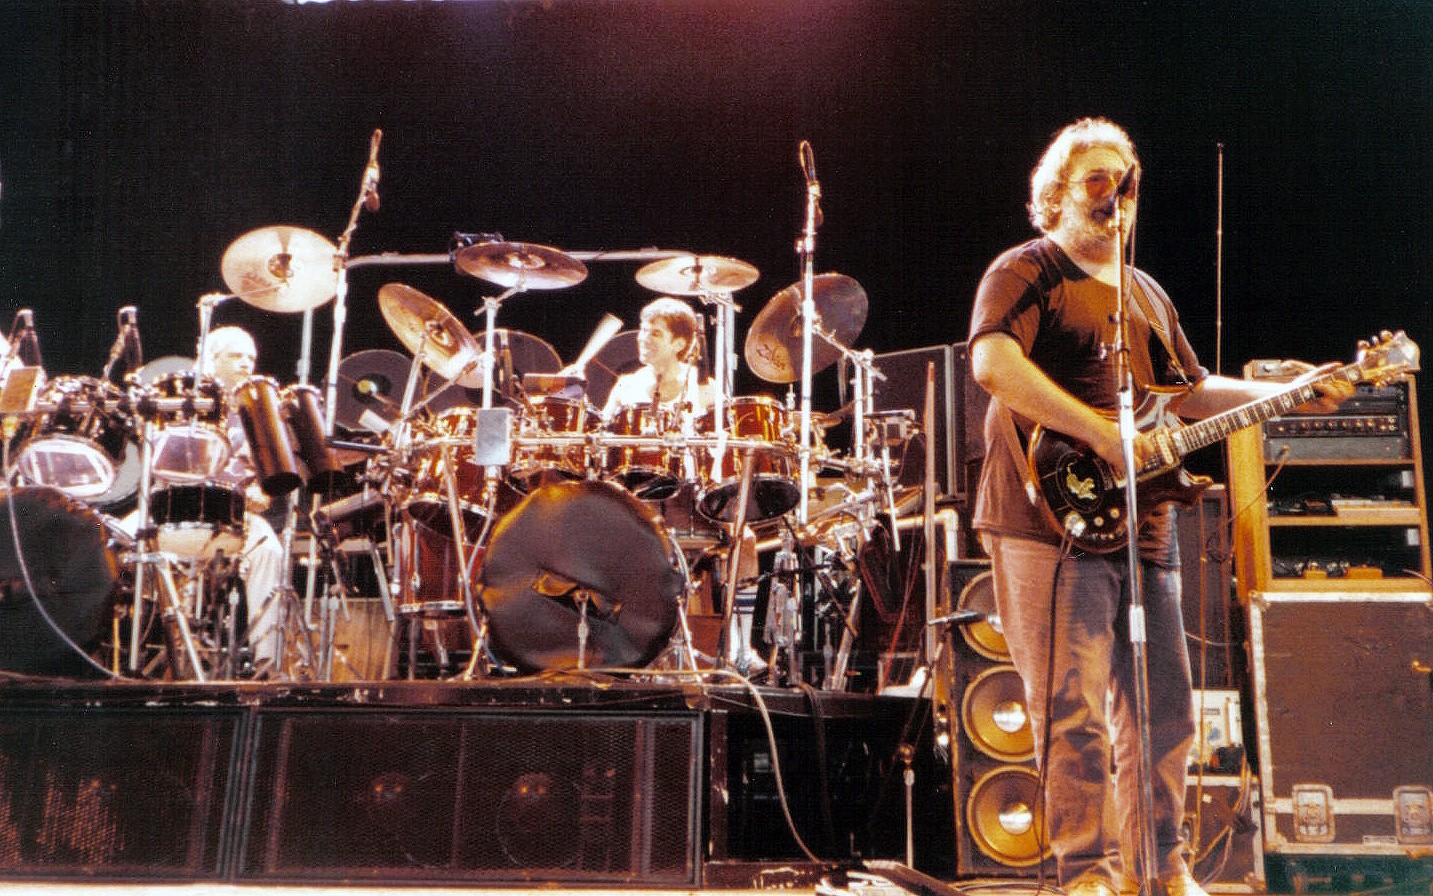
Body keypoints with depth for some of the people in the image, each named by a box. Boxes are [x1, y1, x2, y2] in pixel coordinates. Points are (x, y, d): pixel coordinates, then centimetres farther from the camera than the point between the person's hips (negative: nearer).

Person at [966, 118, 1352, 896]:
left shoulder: (1146, 295, 24)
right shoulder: (1027, 271, -2)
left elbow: (1190, 391, 28)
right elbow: (991, 363, -21)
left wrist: (1291, 395, 16)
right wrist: (1101, 433, -24)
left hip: (1142, 530, 8)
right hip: (1054, 519, -8)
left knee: (1163, 709, 11)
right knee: (1075, 712, -7)